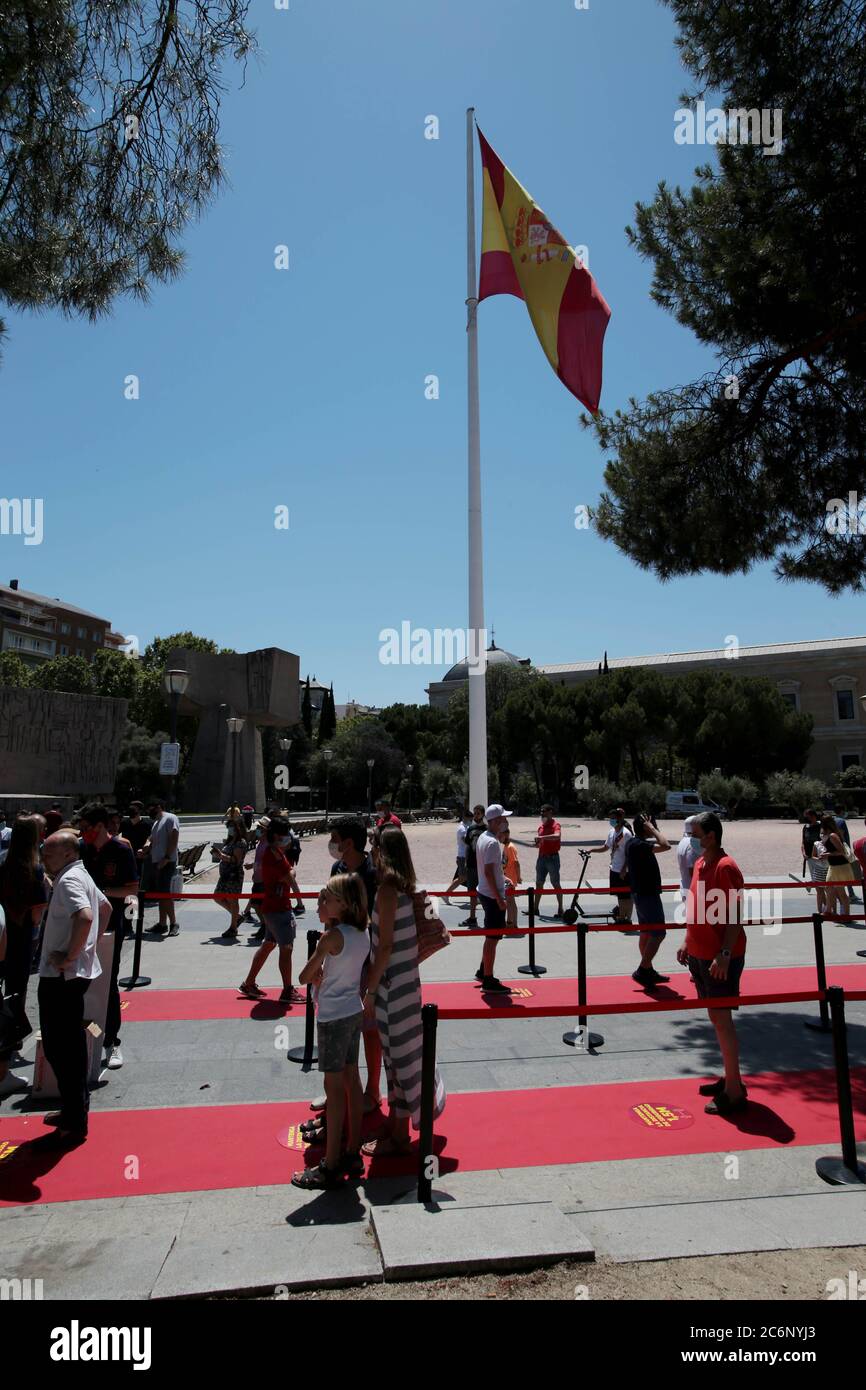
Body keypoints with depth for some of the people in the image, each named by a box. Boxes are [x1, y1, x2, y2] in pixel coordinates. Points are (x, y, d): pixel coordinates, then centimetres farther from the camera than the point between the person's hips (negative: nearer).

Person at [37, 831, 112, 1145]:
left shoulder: (68, 881, -18)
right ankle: (75, 1107, 33)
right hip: (77, 973, 10)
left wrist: (69, 956, -25)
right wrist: (90, 943, 19)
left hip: (62, 976, -10)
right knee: (70, 1043, 20)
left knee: (60, 1048, -2)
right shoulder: (80, 875, 13)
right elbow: (105, 908, 27)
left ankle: (74, 1123, 7)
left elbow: (84, 918, -36)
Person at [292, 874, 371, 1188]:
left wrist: (317, 975, 5)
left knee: (334, 1087, 0)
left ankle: (331, 1166, 9)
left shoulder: (332, 936, -19)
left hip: (333, 1017, -8)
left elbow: (305, 977, -13)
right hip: (355, 1012, 8)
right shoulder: (362, 934, 3)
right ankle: (352, 1152, 27)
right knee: (351, 1080, 15)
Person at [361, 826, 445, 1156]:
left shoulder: (387, 888, -20)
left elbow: (386, 946, -21)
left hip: (393, 983, -9)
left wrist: (370, 991, -14)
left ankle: (398, 1137, 20)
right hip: (403, 979, 9)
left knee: (398, 1055, 5)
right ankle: (394, 1122, 35)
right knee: (396, 1054, 20)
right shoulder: (403, 885, 6)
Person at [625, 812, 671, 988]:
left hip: (640, 893, 10)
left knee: (646, 933, 15)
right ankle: (642, 971, -4)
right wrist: (652, 828, -22)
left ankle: (648, 971, 24)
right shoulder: (639, 845, -23)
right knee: (658, 933, -6)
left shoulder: (632, 842, 8)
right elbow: (665, 845, -32)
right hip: (648, 894, -10)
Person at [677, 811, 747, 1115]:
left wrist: (724, 954, -23)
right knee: (715, 1017, 16)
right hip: (700, 954, 9)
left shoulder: (725, 867, -18)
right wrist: (688, 942, 18)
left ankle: (734, 1092, 9)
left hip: (720, 958, -9)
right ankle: (729, 1079, 29)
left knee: (721, 1019, -2)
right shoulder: (700, 863, 9)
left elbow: (734, 915, -20)